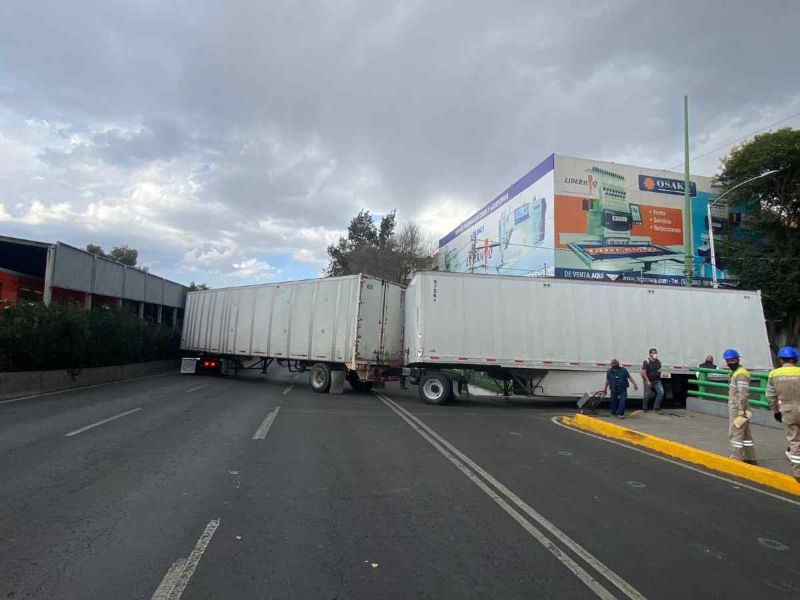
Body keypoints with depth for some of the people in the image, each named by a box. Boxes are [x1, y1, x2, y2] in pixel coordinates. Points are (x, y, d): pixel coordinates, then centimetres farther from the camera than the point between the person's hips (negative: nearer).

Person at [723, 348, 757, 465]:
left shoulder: (741, 374, -16)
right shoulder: (735, 373, 16)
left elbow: (744, 394, -21)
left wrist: (741, 410, -20)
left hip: (737, 409, -10)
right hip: (734, 408, 10)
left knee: (735, 433, -4)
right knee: (745, 433, 15)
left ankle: (737, 458, 3)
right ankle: (750, 458, 24)